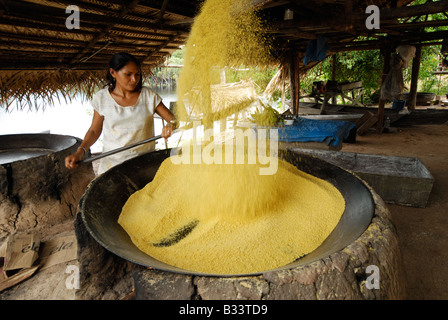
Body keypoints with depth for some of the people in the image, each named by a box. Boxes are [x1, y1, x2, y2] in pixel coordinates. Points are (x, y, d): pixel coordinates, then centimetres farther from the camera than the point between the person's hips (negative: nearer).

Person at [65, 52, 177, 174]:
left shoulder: (149, 96, -2)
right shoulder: (101, 98, 0)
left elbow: (173, 119, -1)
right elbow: (94, 130, 9)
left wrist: (171, 125, -25)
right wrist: (80, 151, -6)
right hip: (112, 163, 0)